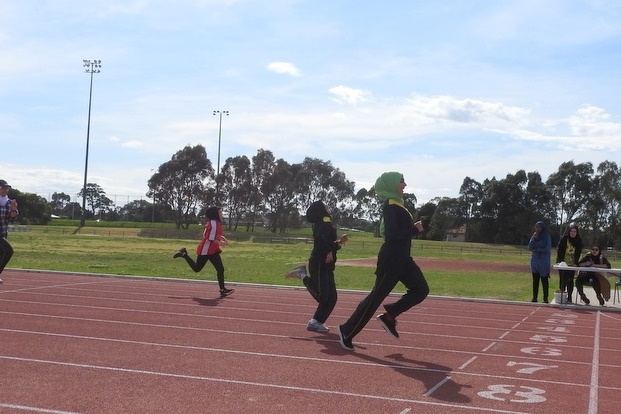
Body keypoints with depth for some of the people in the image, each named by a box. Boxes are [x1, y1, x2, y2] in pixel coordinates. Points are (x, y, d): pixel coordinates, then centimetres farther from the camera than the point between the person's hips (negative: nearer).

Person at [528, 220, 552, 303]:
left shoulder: (547, 236, -3)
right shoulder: (534, 236, 9)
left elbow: (548, 249, -8)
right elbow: (530, 247, 2)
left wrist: (538, 250, -5)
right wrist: (533, 238, -9)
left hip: (544, 261, -4)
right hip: (535, 261, 4)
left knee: (544, 280, -2)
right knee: (535, 280, 6)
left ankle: (545, 298, 1)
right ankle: (534, 298, 11)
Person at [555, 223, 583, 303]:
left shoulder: (578, 241, -1)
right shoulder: (564, 239, -7)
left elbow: (578, 253, 3)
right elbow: (559, 250, -7)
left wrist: (575, 263, -5)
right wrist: (559, 261, -14)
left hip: (572, 264, 1)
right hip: (563, 263, -1)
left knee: (570, 281, 3)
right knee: (562, 280, 3)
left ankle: (569, 298, 8)